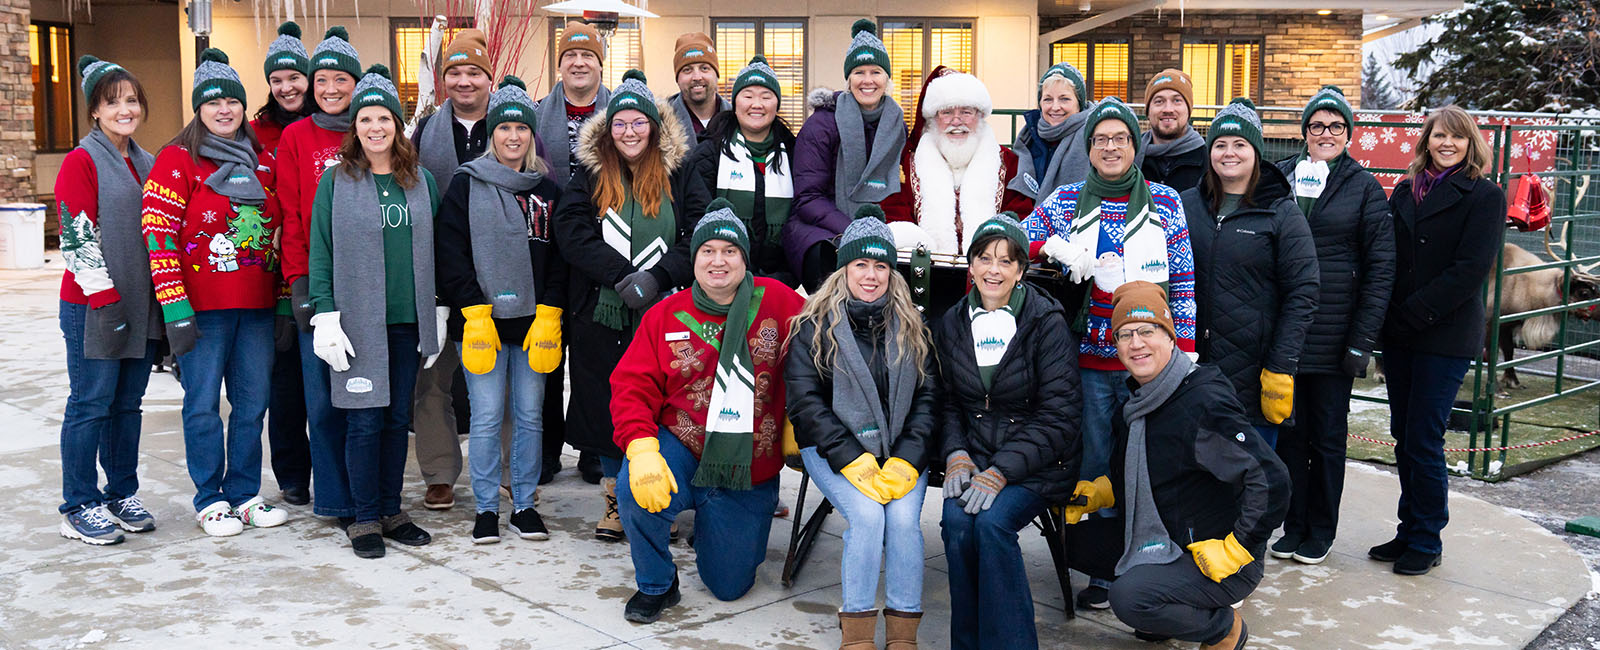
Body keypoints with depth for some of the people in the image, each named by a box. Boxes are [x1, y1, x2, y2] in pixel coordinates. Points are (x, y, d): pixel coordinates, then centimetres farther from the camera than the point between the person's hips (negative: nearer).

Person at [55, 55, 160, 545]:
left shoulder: (146, 164, 15)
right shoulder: (81, 161, -6)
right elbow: (76, 237, -12)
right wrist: (105, 298, -17)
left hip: (143, 306, 6)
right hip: (93, 308, -6)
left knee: (128, 403, 12)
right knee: (91, 403, -1)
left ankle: (123, 495, 22)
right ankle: (79, 508, 8)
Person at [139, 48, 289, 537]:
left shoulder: (261, 162, 13)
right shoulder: (177, 160, -3)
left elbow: (277, 231, 19)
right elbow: (158, 234, -9)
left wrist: (285, 294, 13)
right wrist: (175, 307, -16)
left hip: (256, 304, 5)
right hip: (202, 308, -5)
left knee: (253, 401, 9)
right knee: (203, 403, 2)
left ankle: (245, 493, 21)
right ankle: (210, 500, 14)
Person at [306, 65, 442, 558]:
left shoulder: (421, 180, 9)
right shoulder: (335, 181, 0)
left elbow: (432, 251, 13)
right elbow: (320, 253, -1)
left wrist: (439, 314, 10)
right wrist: (325, 317, -9)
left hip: (408, 321, 3)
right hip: (358, 322, -3)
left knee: (398, 419, 9)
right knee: (365, 420, -1)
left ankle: (391, 511, 20)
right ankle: (365, 518, 10)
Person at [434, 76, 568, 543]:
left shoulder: (547, 190, 10)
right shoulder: (466, 184, 2)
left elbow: (559, 258, 9)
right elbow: (451, 254, -2)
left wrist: (548, 315, -3)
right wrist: (474, 313, -10)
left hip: (535, 320, 3)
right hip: (480, 319, -2)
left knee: (530, 414, 6)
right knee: (486, 416, -1)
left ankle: (524, 505, 18)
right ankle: (486, 508, 12)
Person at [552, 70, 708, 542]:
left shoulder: (678, 176, 7)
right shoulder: (589, 175, 8)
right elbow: (572, 234, -5)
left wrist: (657, 275, -18)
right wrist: (623, 276, -18)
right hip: (603, 314, 1)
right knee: (607, 405, 7)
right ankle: (615, 498, 23)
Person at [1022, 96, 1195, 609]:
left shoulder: (1166, 202, 5)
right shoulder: (1064, 202, 6)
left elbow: (1184, 283, 5)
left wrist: (1186, 349, -1)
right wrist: (1056, 247, -12)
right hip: (1089, 359, 1)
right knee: (1096, 465, 5)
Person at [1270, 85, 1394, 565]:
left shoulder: (1365, 187, 1)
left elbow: (1380, 269, -2)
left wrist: (1363, 340, -9)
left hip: (1334, 337, -2)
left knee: (1327, 434, 8)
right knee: (1289, 430, 8)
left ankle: (1321, 530, 21)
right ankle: (1293, 524, 22)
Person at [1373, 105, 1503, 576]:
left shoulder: (1485, 196, -4)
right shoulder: (1406, 190, 12)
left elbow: (1471, 268, -13)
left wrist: (1414, 313, -16)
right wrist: (1385, 317, -1)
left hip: (1445, 337, -5)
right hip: (1399, 335, 5)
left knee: (1423, 441, -3)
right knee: (1403, 436, 10)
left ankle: (1427, 542, 11)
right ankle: (1409, 533, 23)